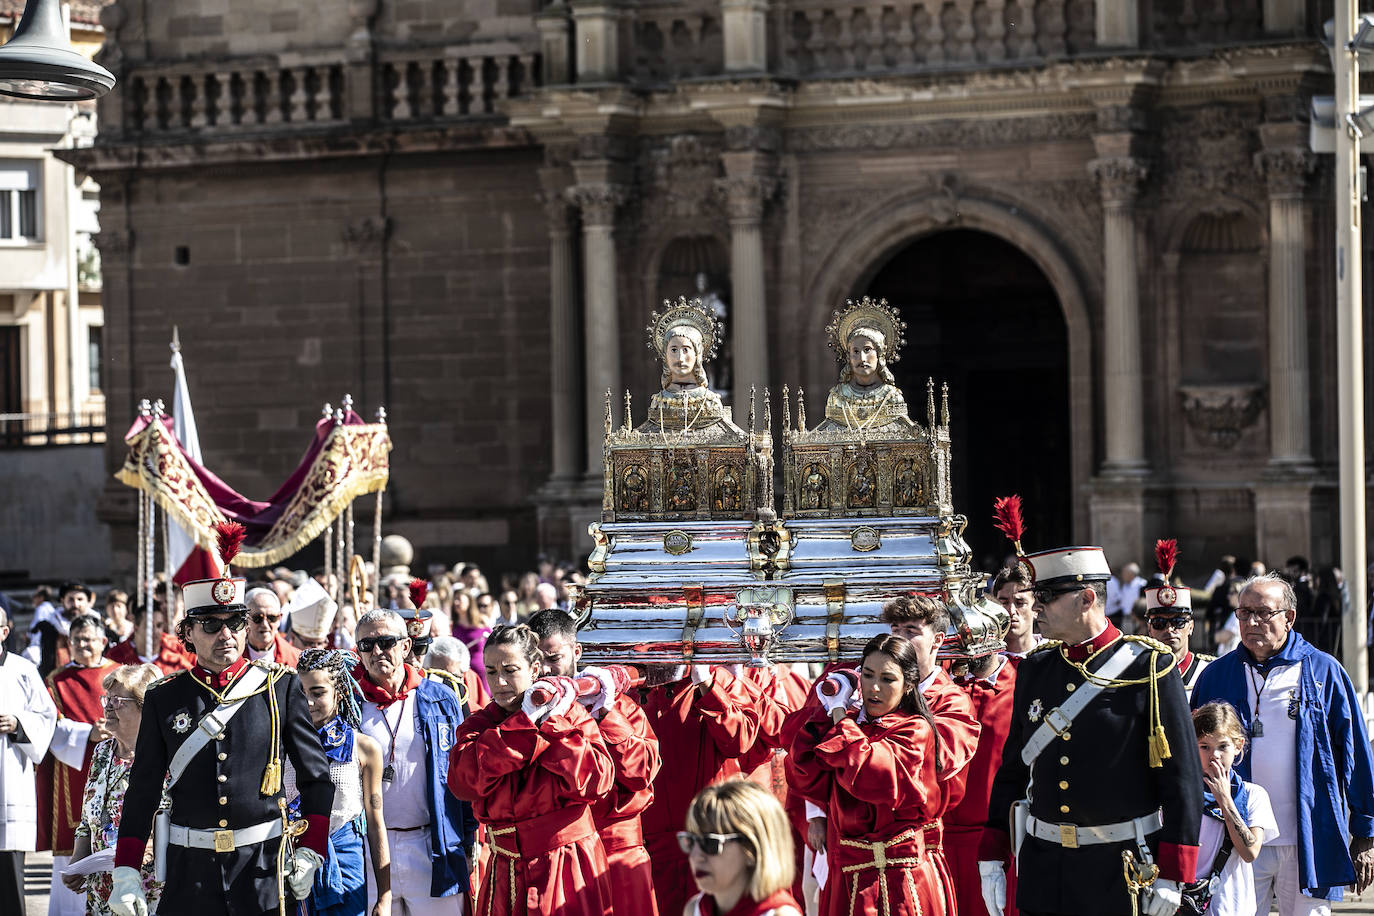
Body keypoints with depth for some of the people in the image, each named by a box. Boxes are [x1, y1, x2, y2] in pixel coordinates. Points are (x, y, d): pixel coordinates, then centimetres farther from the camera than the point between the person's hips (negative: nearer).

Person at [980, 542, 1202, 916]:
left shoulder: (1149, 668, -6)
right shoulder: (1035, 669, 10)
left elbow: (1182, 776, -7)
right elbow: (1012, 769, 16)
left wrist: (1171, 876, -11)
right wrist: (991, 858, 10)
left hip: (1122, 870, -4)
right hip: (1044, 866, 5)